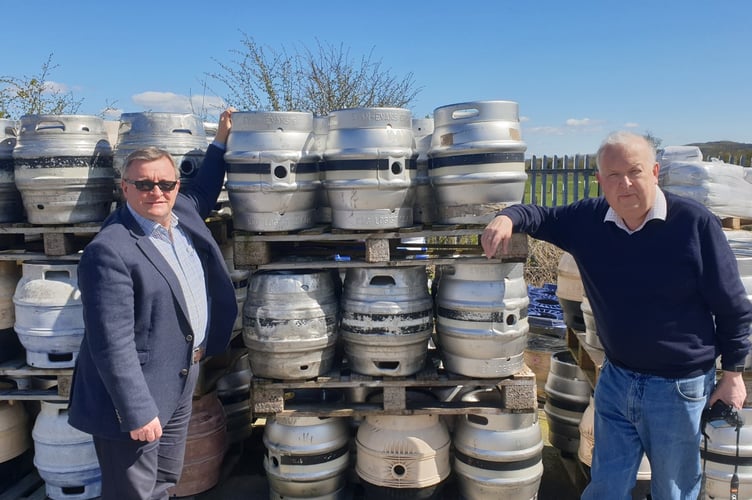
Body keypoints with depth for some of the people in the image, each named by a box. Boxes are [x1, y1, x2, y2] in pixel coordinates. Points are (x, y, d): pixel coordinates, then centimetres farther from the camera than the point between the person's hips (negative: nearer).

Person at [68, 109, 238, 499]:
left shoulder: (183, 213, 3)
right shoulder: (109, 251, -21)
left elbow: (202, 194, 28)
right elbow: (113, 345, -23)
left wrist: (220, 139, 25)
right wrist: (138, 413, -23)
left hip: (182, 381, 8)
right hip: (138, 393, -7)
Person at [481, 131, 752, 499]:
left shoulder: (695, 222, -16)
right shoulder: (588, 220, -5)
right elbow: (542, 216, 6)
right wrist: (510, 217, -18)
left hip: (680, 386, -3)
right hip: (616, 379, 3)